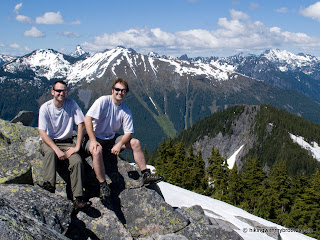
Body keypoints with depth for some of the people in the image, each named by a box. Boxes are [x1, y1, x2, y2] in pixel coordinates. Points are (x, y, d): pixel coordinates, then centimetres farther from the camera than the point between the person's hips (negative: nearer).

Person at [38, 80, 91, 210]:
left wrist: (77, 147, -15)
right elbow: (42, 133, -15)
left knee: (77, 161, -26)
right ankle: (49, 186, -46)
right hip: (48, 141, -1)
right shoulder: (45, 108, -10)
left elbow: (81, 124, -6)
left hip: (66, 142, 1)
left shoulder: (71, 104, -6)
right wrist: (57, 150, -27)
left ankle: (78, 198, -29)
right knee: (50, 153, -36)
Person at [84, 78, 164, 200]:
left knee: (135, 143, -7)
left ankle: (146, 175, -3)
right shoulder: (103, 101, -15)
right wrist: (93, 141, -28)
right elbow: (87, 119, -22)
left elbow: (129, 132, -2)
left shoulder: (125, 111, -2)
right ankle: (103, 185, -28)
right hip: (95, 137, -5)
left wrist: (119, 144, -22)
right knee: (97, 151, -37)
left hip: (111, 138, 5)